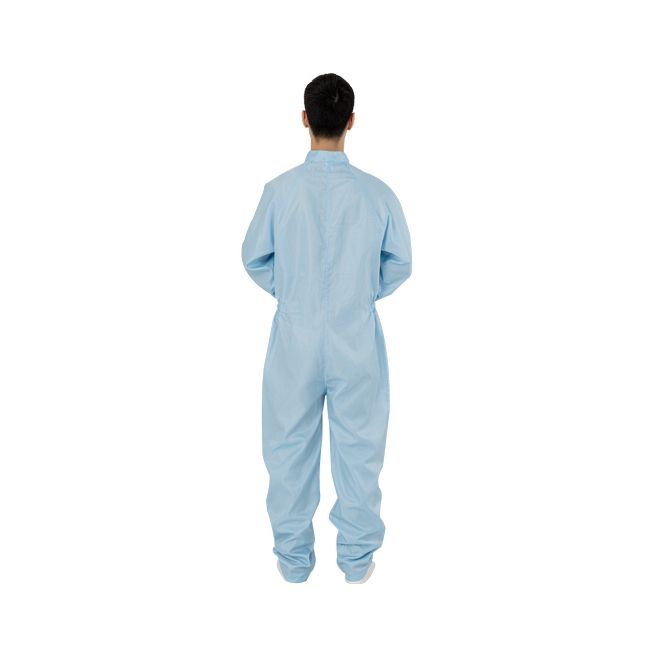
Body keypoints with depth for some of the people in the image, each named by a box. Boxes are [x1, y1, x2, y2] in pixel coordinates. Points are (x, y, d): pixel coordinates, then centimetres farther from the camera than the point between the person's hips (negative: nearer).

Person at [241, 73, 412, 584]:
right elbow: (400, 264, 1)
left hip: (296, 341, 0)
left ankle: (294, 558, 26)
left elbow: (256, 259, 1)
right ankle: (357, 557, 26)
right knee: (359, 447, 13)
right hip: (357, 341, 0)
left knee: (290, 449, 14)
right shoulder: (376, 192, -10)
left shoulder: (281, 189, -11)